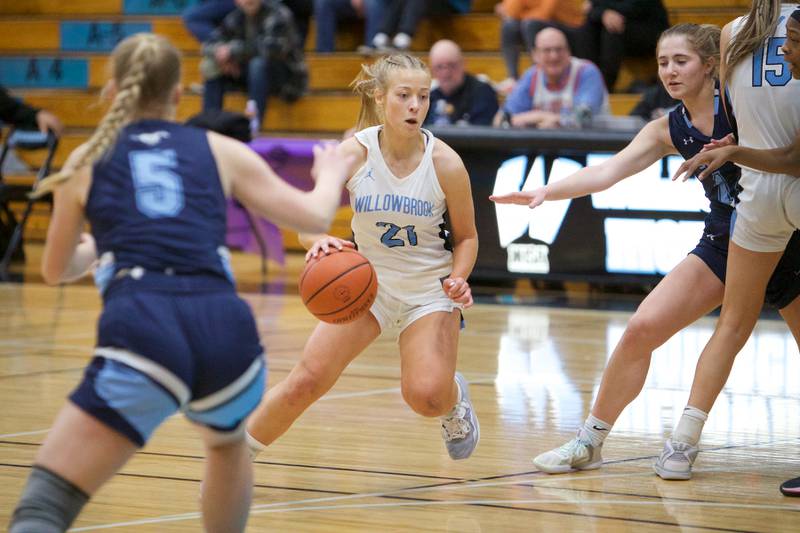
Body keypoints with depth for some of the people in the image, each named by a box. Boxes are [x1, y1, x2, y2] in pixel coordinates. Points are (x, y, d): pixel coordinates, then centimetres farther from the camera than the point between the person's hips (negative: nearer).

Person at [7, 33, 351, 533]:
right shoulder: (220, 150, 20)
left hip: (141, 332, -2)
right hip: (227, 331, 3)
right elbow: (315, 216, 22)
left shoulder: (87, 160, 19)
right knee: (228, 441, 38)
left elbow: (56, 269, 31)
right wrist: (331, 174, 45)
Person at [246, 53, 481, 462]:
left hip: (429, 290, -1)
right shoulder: (353, 153, -16)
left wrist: (458, 279, -19)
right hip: (366, 283, 1)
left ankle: (455, 398, 18)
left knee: (427, 397, -21)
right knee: (307, 380, -11)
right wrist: (318, 241, -37)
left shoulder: (445, 163, -16)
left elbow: (466, 236, -1)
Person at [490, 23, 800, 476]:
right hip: (723, 243, 4)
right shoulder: (669, 131, 2)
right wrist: (546, 192, -19)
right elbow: (608, 172, -6)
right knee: (643, 329, -7)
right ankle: (590, 442, 5)